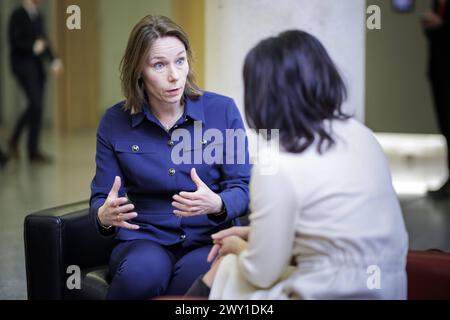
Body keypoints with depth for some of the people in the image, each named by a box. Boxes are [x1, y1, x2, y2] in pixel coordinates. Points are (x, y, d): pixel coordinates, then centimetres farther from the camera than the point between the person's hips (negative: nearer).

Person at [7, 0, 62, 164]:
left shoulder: (38, 16, 14)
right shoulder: (18, 15, -6)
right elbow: (14, 41, -13)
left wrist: (53, 61, 4)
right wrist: (33, 47, -24)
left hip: (37, 65, 7)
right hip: (23, 64, -7)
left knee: (36, 107, 6)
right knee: (35, 104, -15)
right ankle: (33, 151, -9)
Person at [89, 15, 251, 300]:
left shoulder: (223, 110, -2)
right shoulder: (114, 122, 2)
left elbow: (242, 189, -2)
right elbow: (101, 199, 5)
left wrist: (217, 204, -26)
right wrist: (105, 216, -21)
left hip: (211, 237, -1)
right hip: (146, 238, 1)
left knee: (198, 275, -36)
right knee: (142, 272, -35)